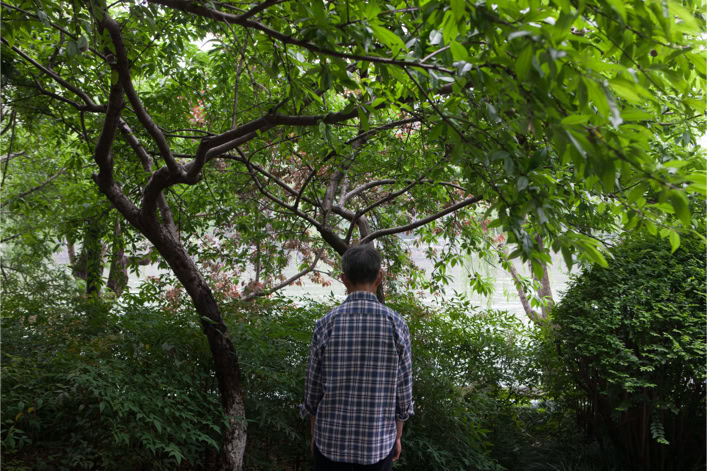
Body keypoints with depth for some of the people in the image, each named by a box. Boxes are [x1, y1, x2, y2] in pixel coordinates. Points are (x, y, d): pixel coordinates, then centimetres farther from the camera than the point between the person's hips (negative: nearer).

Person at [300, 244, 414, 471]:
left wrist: (314, 434, 12)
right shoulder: (396, 324, -9)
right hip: (378, 441, 0)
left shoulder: (326, 324, -9)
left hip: (332, 438, 0)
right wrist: (397, 436, 10)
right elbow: (403, 389, -3)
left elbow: (314, 387, -2)